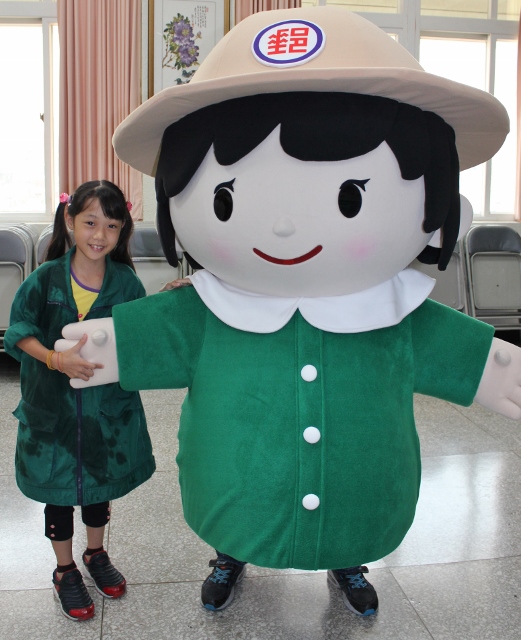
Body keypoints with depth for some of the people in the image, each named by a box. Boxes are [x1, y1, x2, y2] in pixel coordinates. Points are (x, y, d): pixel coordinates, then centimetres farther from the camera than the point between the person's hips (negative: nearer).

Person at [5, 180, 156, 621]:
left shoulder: (126, 282, -8)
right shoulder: (45, 279, -11)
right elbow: (20, 330, -10)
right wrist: (56, 359, -25)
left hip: (108, 407, 2)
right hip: (52, 405, -1)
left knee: (100, 483, 20)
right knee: (58, 490, 14)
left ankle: (96, 554, 45)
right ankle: (65, 570, 36)